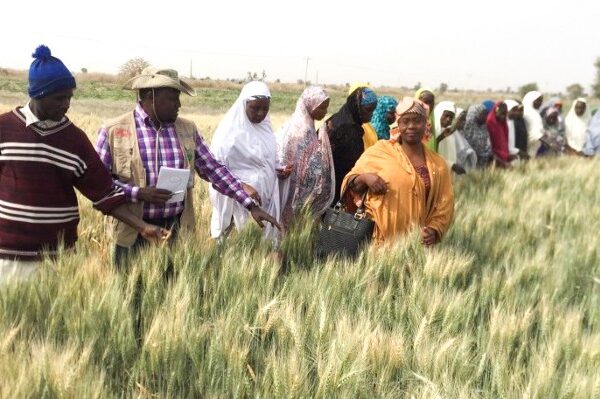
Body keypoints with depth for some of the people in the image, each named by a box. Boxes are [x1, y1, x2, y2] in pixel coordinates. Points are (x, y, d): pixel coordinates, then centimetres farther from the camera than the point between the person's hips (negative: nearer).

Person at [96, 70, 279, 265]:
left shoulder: (187, 129, 4)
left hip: (178, 230, 3)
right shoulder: (114, 130, -5)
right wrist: (138, 193, -19)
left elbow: (215, 170, 4)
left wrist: (251, 205, -2)